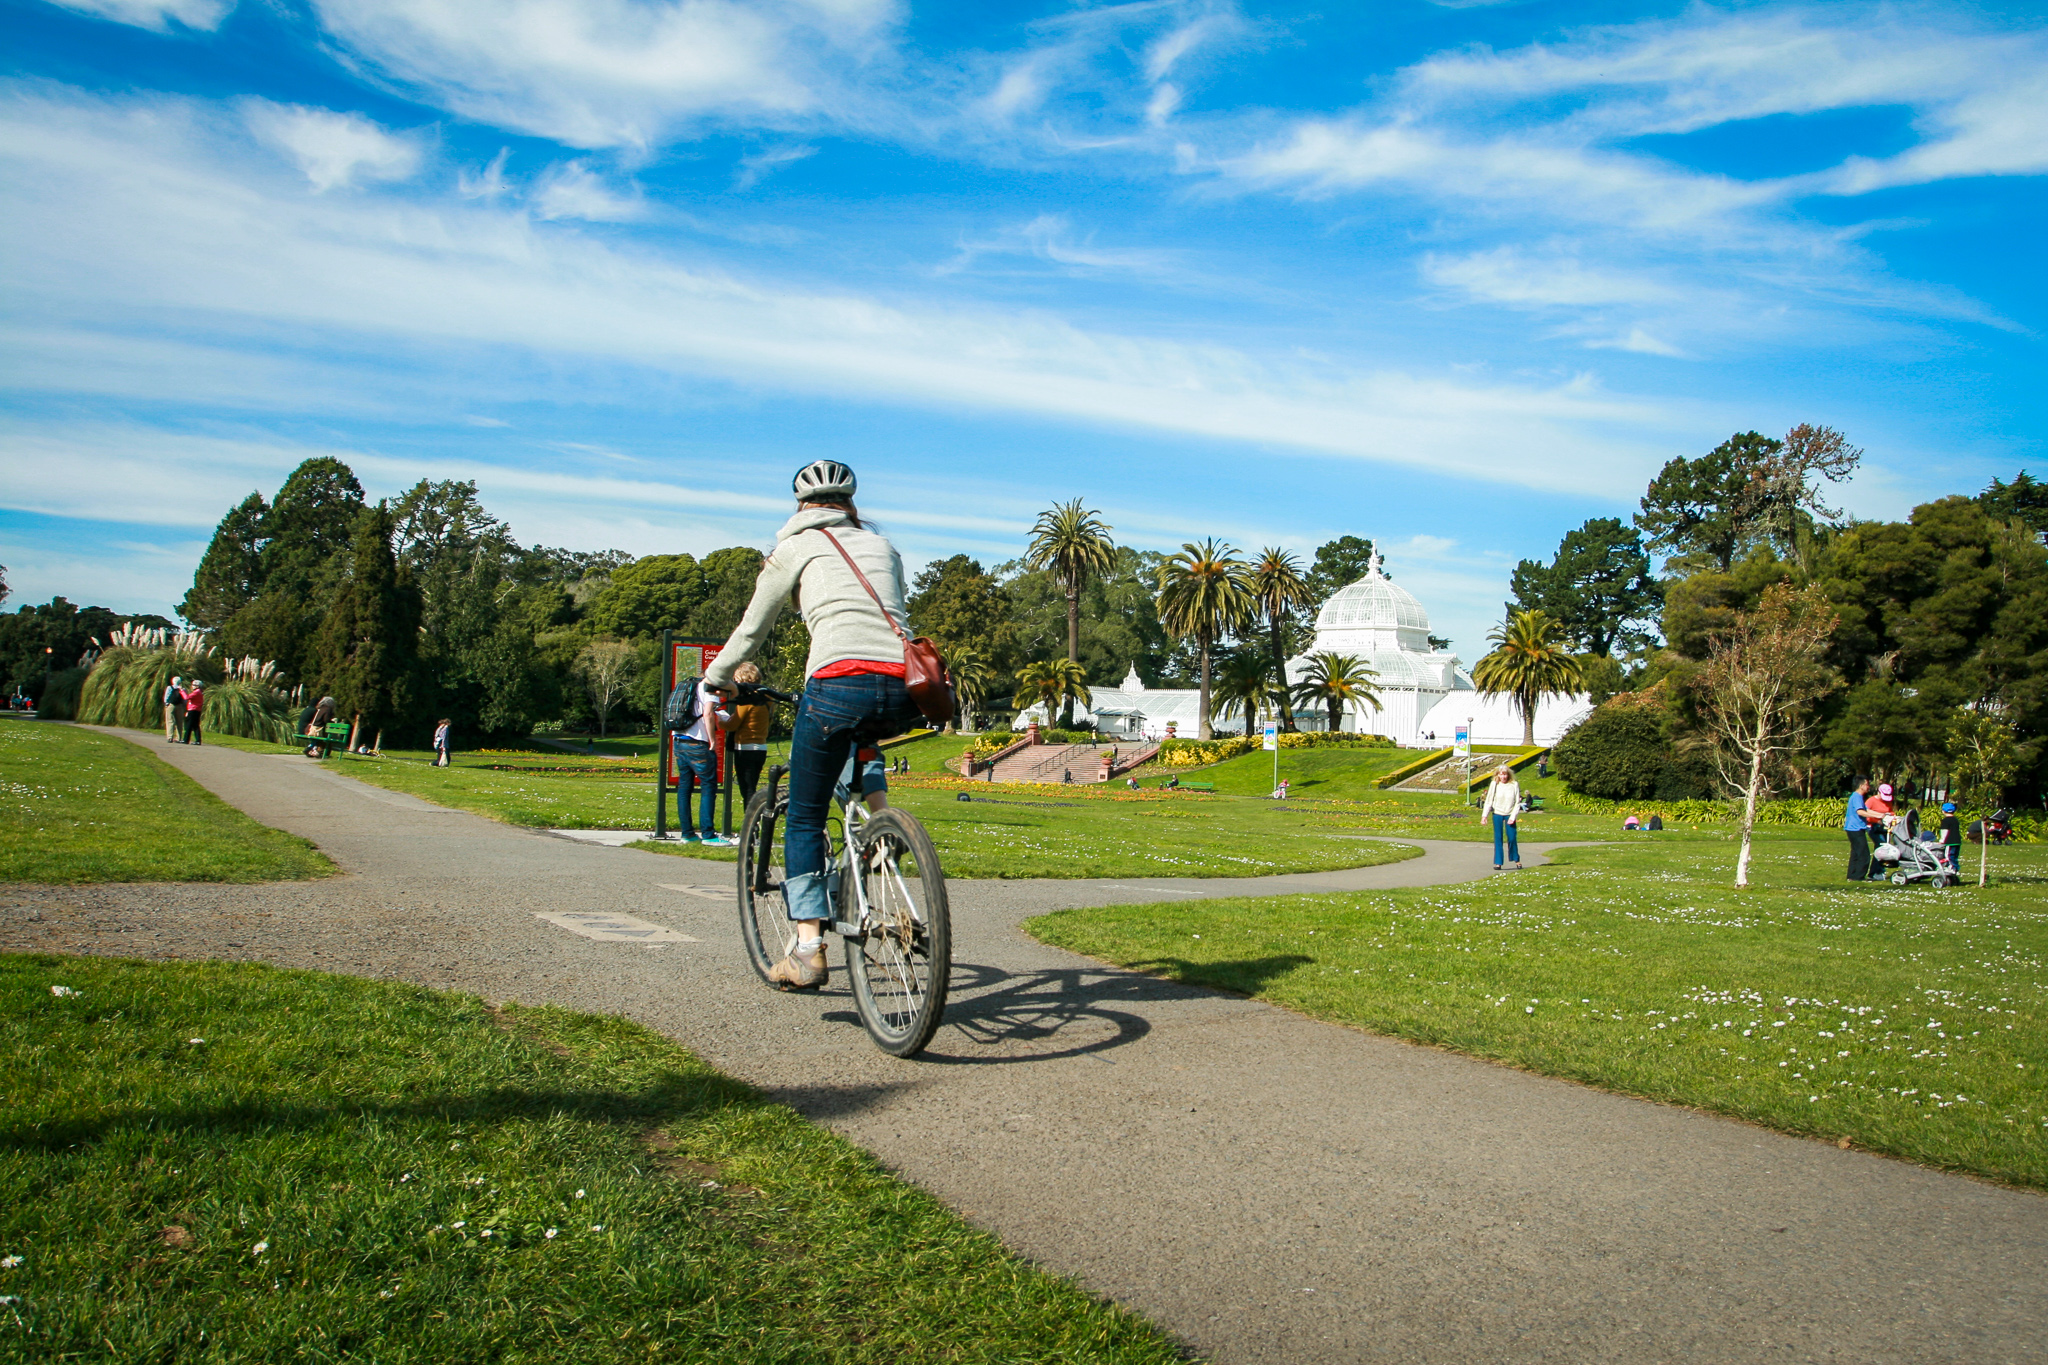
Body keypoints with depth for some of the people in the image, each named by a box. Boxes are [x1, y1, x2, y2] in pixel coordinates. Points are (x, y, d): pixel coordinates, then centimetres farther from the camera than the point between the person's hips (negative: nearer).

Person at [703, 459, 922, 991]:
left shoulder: (795, 548, 16)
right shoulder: (883, 547, 27)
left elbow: (750, 632, 21)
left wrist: (714, 686, 37)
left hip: (841, 684, -4)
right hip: (903, 697, 4)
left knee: (804, 820, 10)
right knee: (859, 737, 40)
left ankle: (808, 948, 2)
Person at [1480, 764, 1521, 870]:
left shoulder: (1514, 785, -3)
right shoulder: (1494, 785, -2)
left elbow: (1518, 802, -1)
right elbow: (1488, 800, 3)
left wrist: (1513, 816, -8)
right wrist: (1484, 815, -2)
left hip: (1509, 814, 0)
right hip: (1497, 814, 1)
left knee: (1512, 838, -1)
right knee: (1498, 838, 2)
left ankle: (1516, 859, 19)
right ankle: (1498, 862, 7)